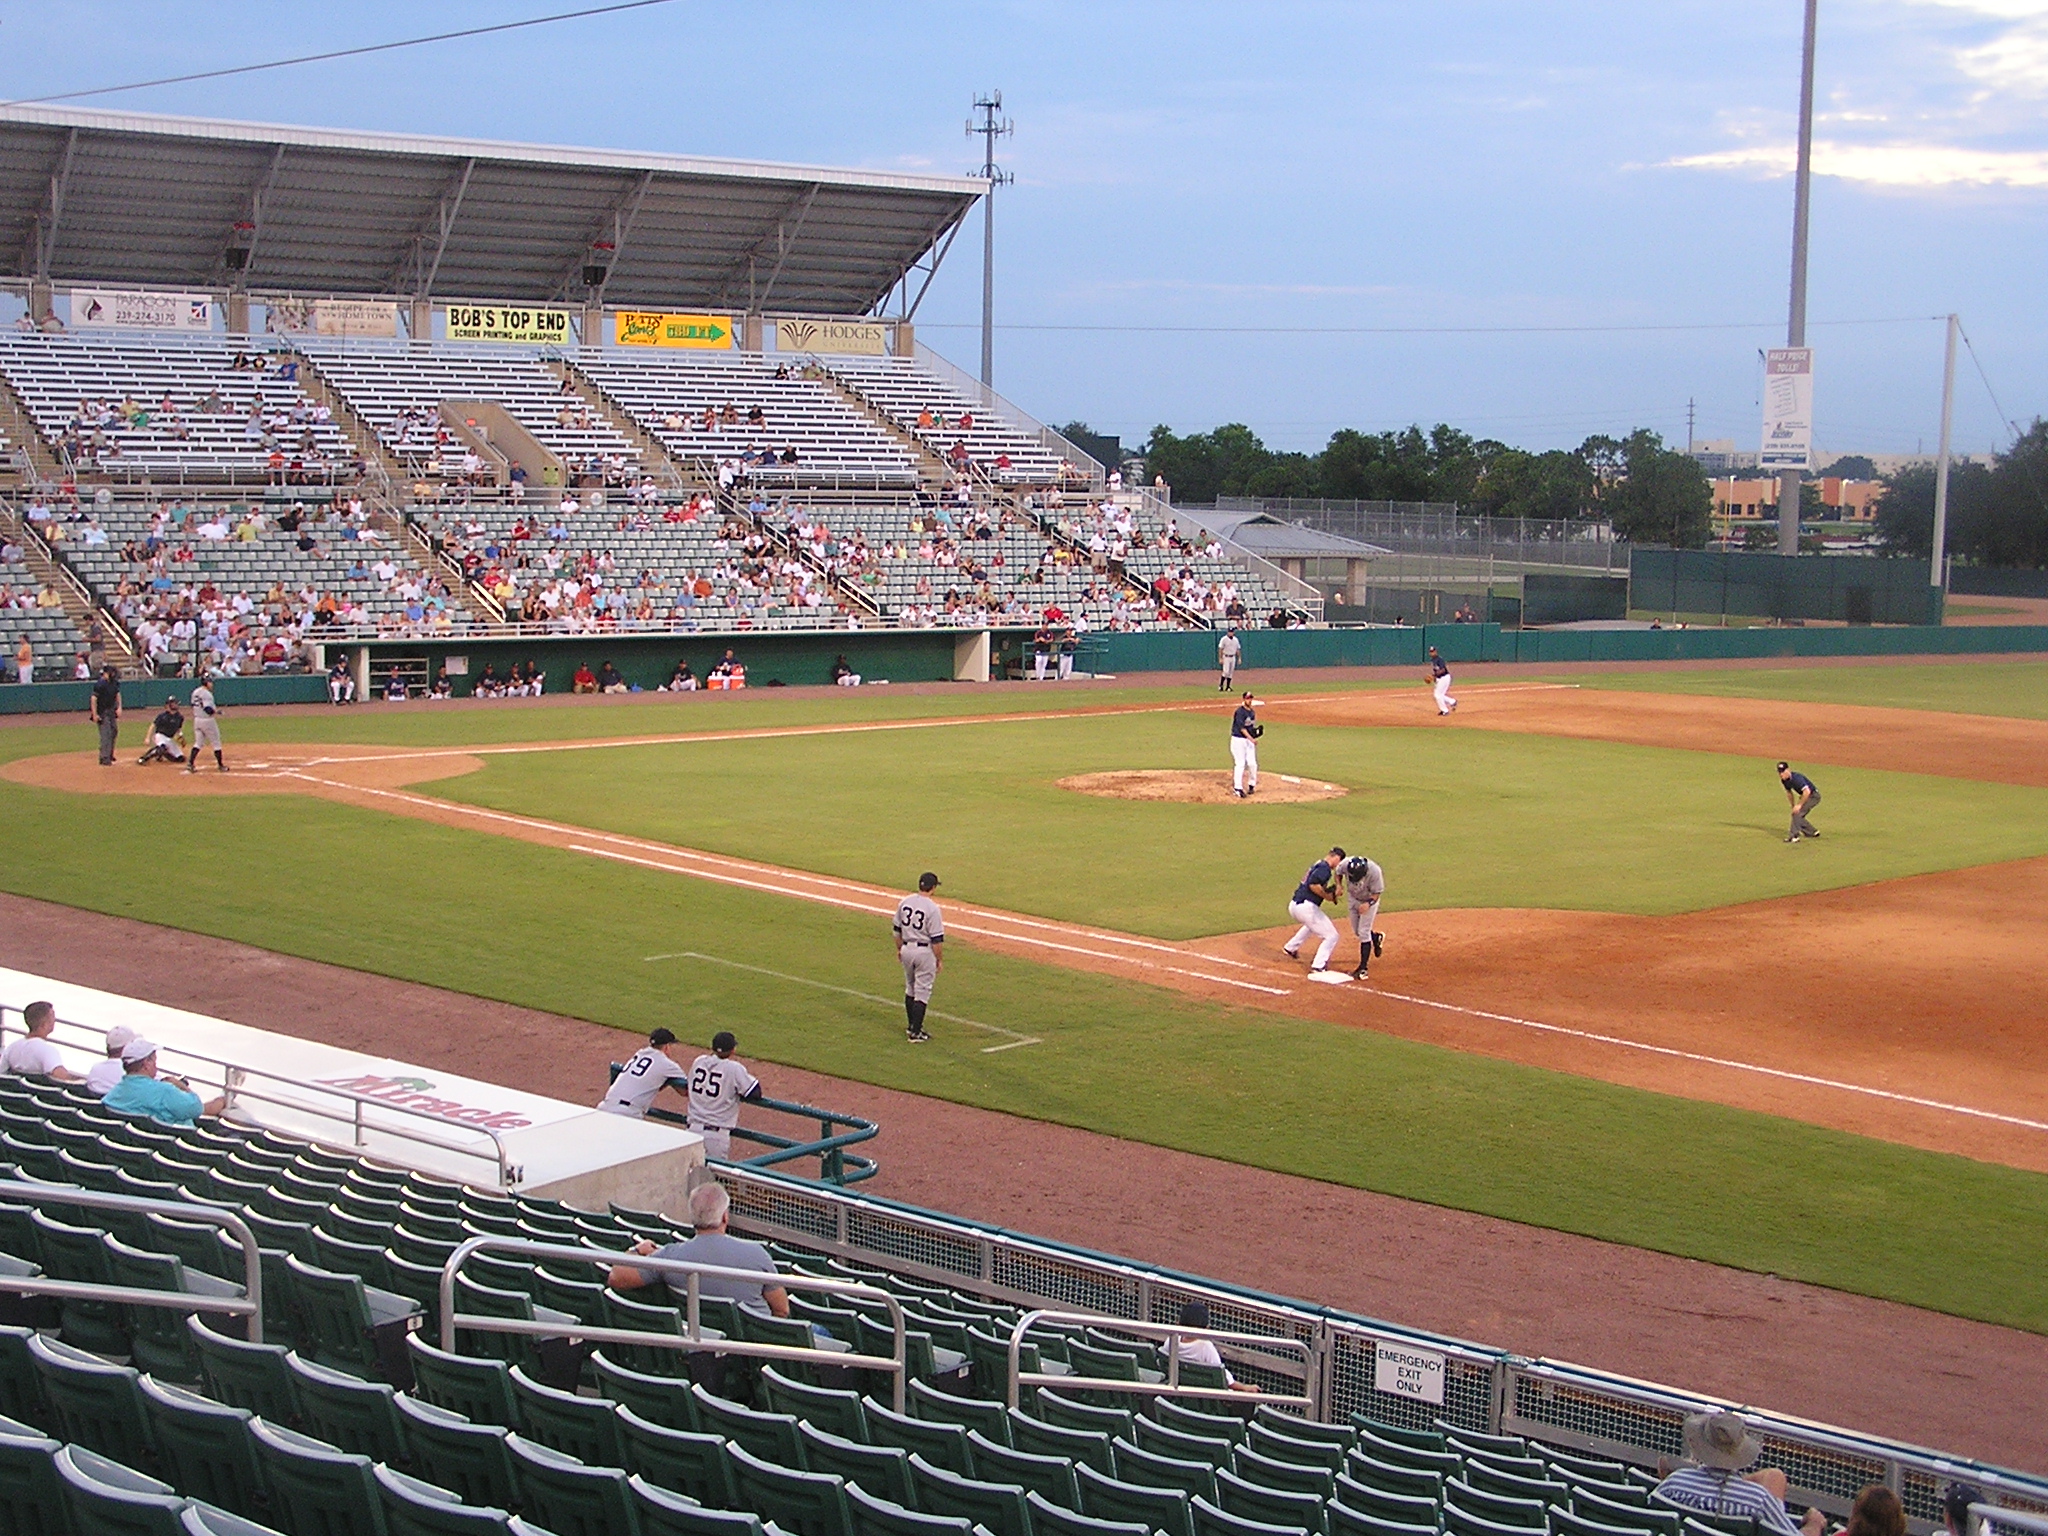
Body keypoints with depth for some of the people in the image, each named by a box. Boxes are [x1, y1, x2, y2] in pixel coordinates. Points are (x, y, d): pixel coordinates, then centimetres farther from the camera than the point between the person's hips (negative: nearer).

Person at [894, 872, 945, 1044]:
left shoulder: (904, 902, -1)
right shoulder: (932, 908, -19)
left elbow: (897, 929, 9)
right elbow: (937, 939, -17)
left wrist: (899, 949, 22)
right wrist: (940, 959, -6)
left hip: (907, 948, 6)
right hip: (925, 951, -6)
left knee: (910, 989, 21)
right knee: (922, 992, 0)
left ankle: (913, 1026, 31)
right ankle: (916, 1033, -1)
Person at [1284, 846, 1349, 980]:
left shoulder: (1317, 865, 18)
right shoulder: (1325, 868, -11)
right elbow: (1313, 885, -24)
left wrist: (1330, 892, 12)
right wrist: (1327, 896, -9)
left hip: (1294, 906, 10)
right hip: (1306, 907, -10)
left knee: (1313, 922, 41)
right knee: (1331, 935, -3)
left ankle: (1290, 948, 47)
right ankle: (1317, 967, -10)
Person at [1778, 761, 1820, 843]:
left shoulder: (1796, 778, -30)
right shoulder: (1784, 780, -2)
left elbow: (1807, 791, -37)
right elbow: (1789, 793, 16)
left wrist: (1799, 805, -31)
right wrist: (1793, 806, 16)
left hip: (1813, 796, -10)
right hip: (1805, 796, 10)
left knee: (1797, 813, -20)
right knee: (1798, 816, 12)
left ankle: (1794, 836, -19)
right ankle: (1813, 832, 29)